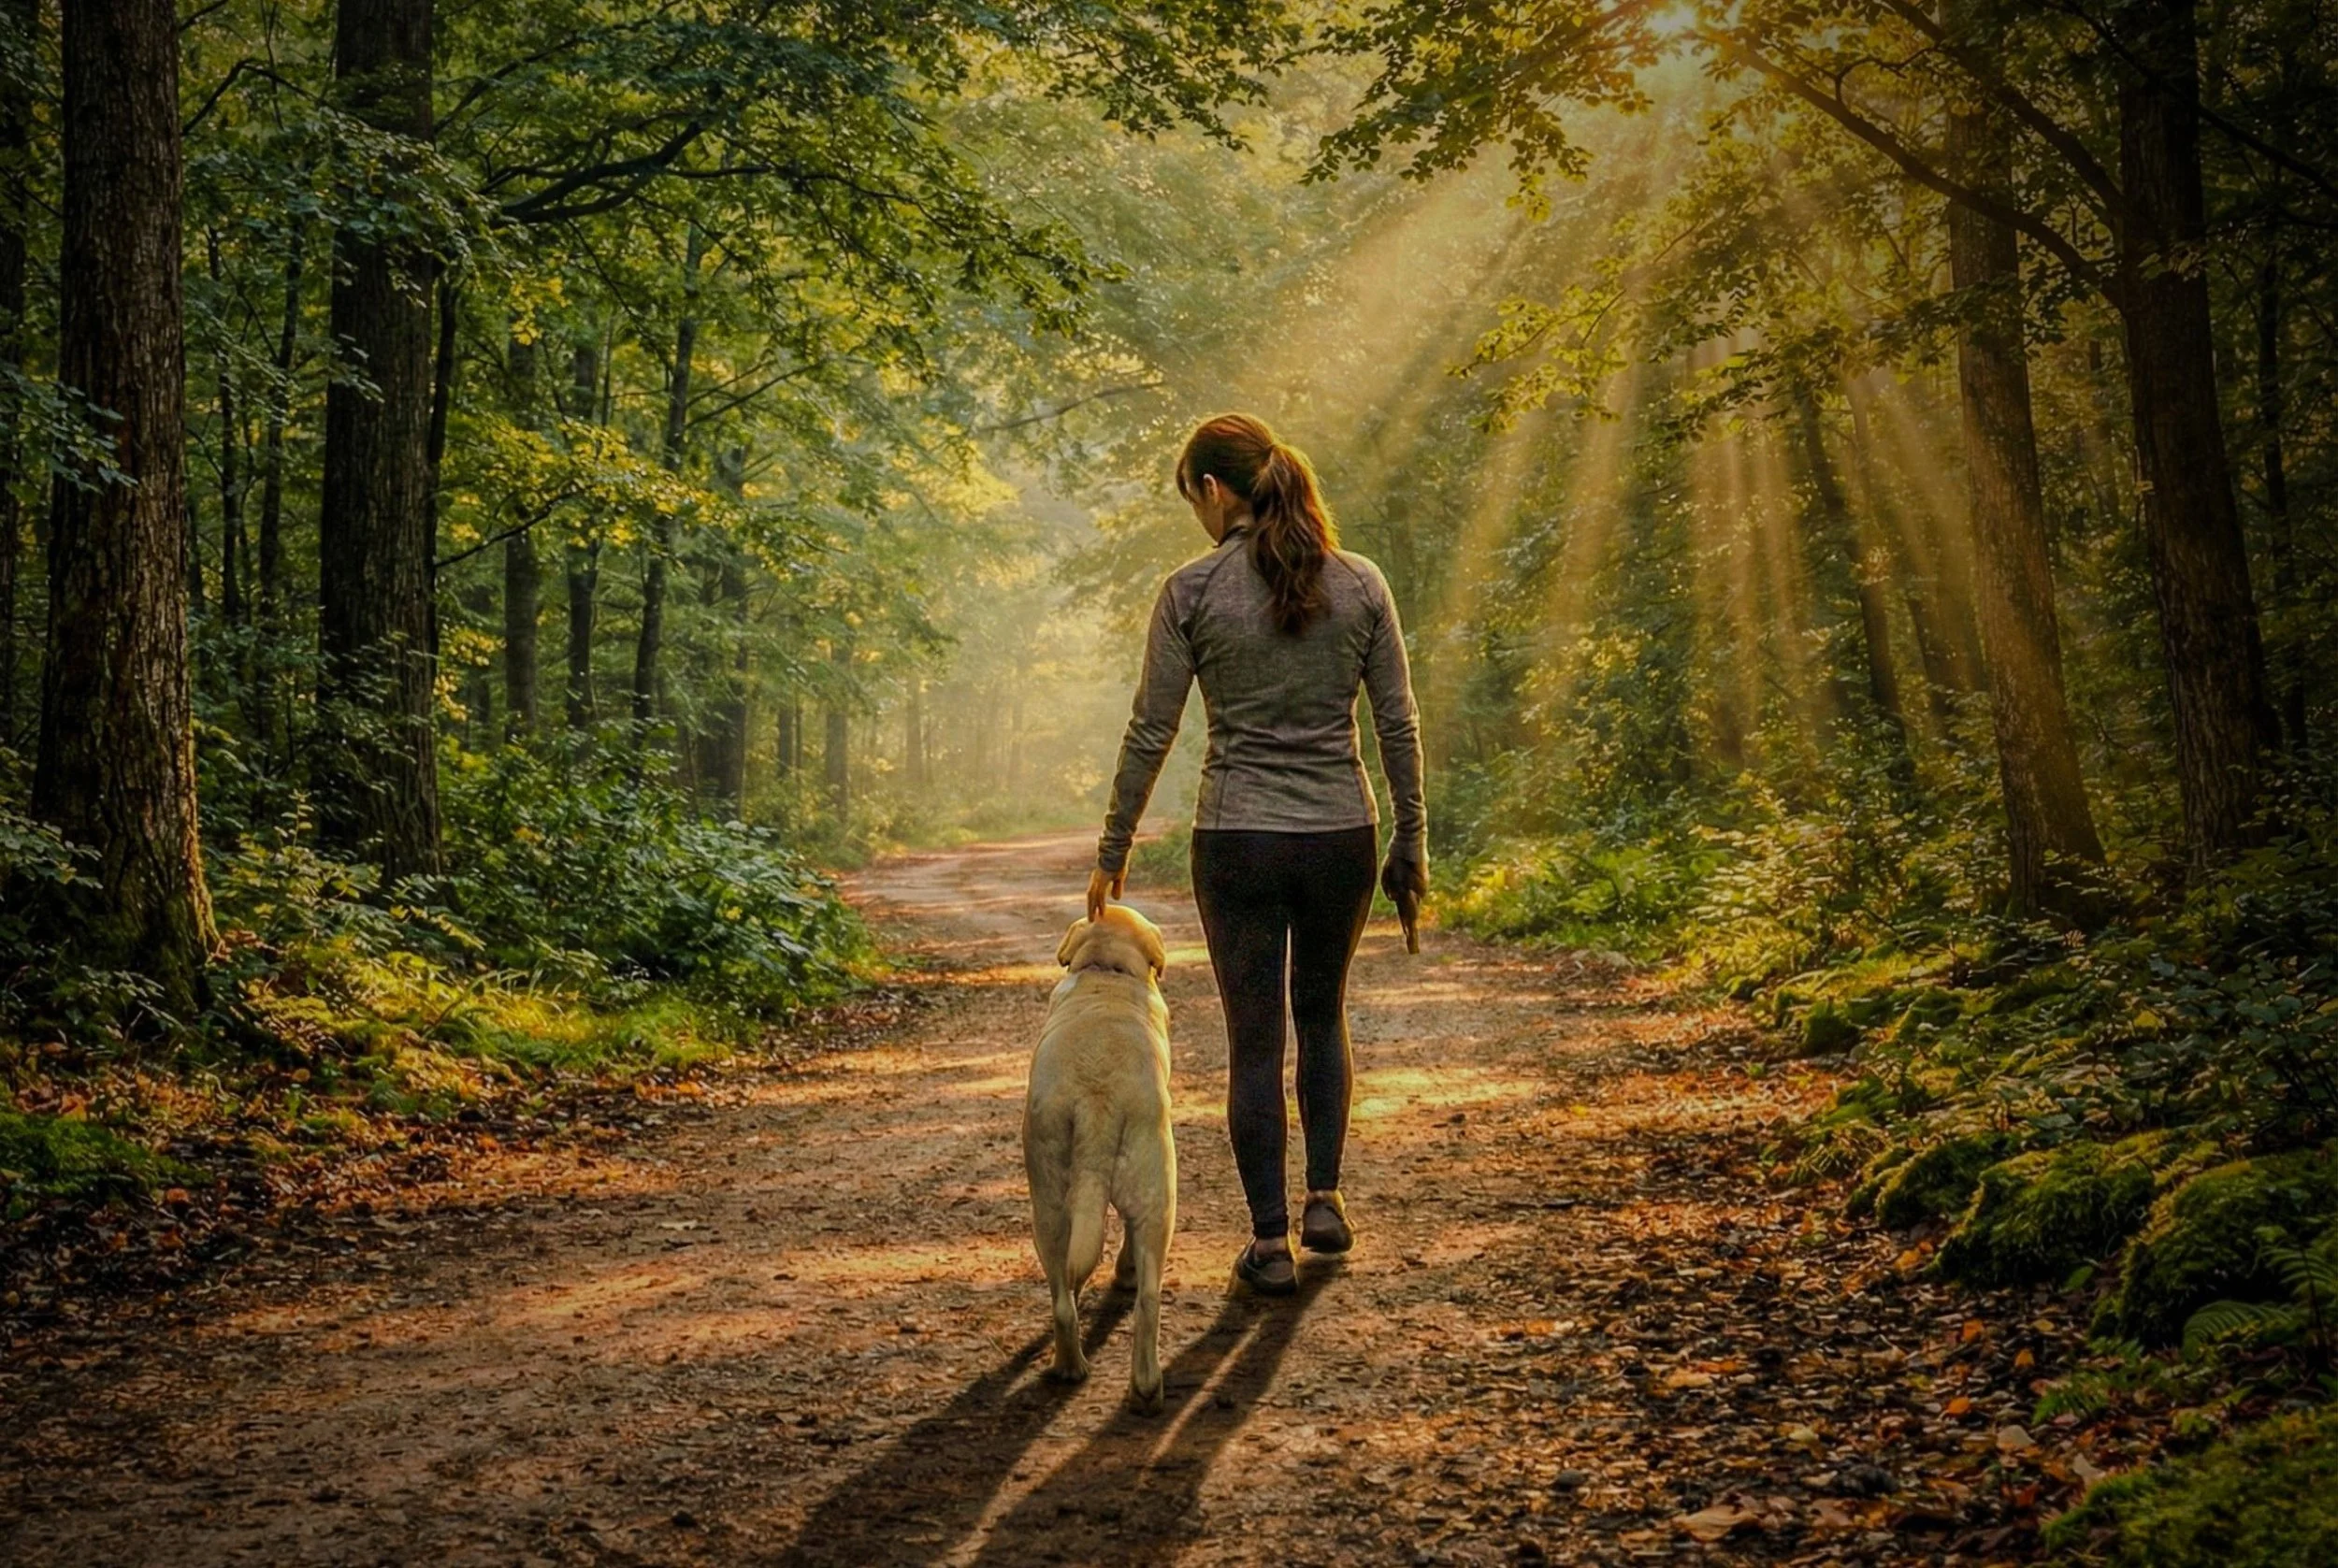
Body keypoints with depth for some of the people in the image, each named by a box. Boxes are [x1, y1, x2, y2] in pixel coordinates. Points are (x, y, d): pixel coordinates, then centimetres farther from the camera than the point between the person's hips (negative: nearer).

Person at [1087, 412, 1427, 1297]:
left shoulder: (1193, 591, -8)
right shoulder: (1359, 583, 0)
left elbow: (1150, 734, -5)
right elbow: (1399, 726, 2)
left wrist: (1112, 853, 4)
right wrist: (1411, 841, 12)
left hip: (1238, 841, -3)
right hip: (1340, 837, 3)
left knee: (1254, 1040, 7)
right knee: (1322, 1013, 24)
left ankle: (1271, 1242, 10)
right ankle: (1325, 1200, 23)